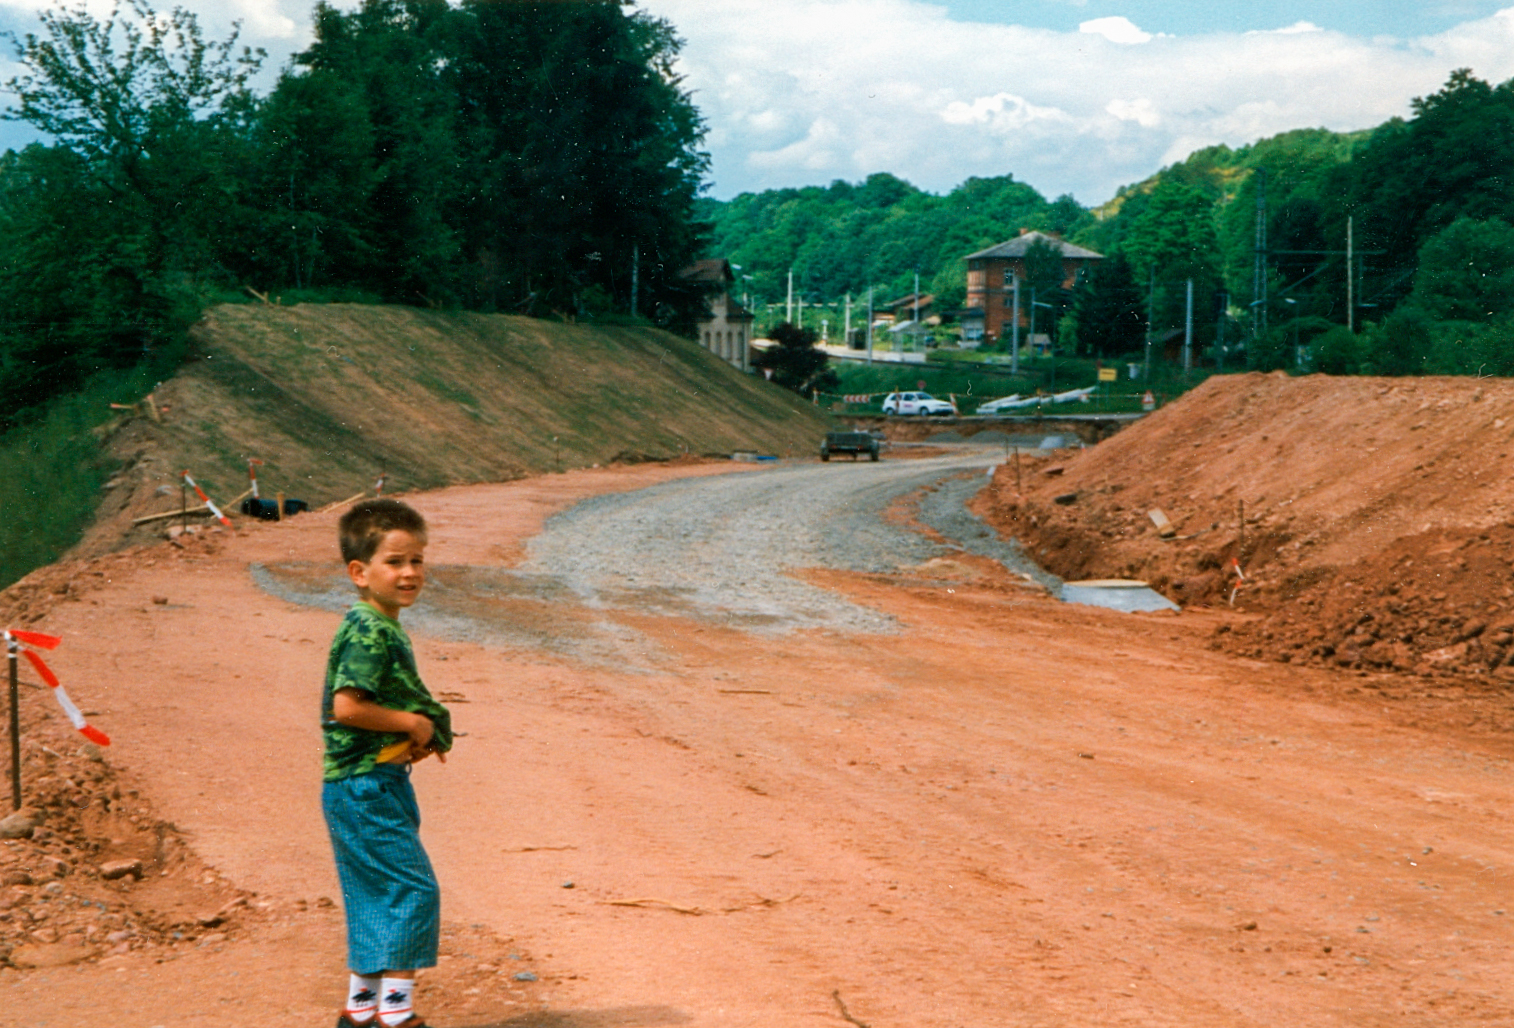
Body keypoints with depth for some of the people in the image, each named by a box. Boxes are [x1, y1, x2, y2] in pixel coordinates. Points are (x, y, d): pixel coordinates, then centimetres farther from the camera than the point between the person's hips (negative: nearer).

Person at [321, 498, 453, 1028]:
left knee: (375, 896, 16)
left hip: (378, 784, 10)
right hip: (364, 787, -10)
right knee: (413, 889, -9)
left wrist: (418, 735, 7)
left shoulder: (384, 629, 15)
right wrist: (412, 723, -16)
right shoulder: (370, 632, -18)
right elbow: (346, 706, -26)